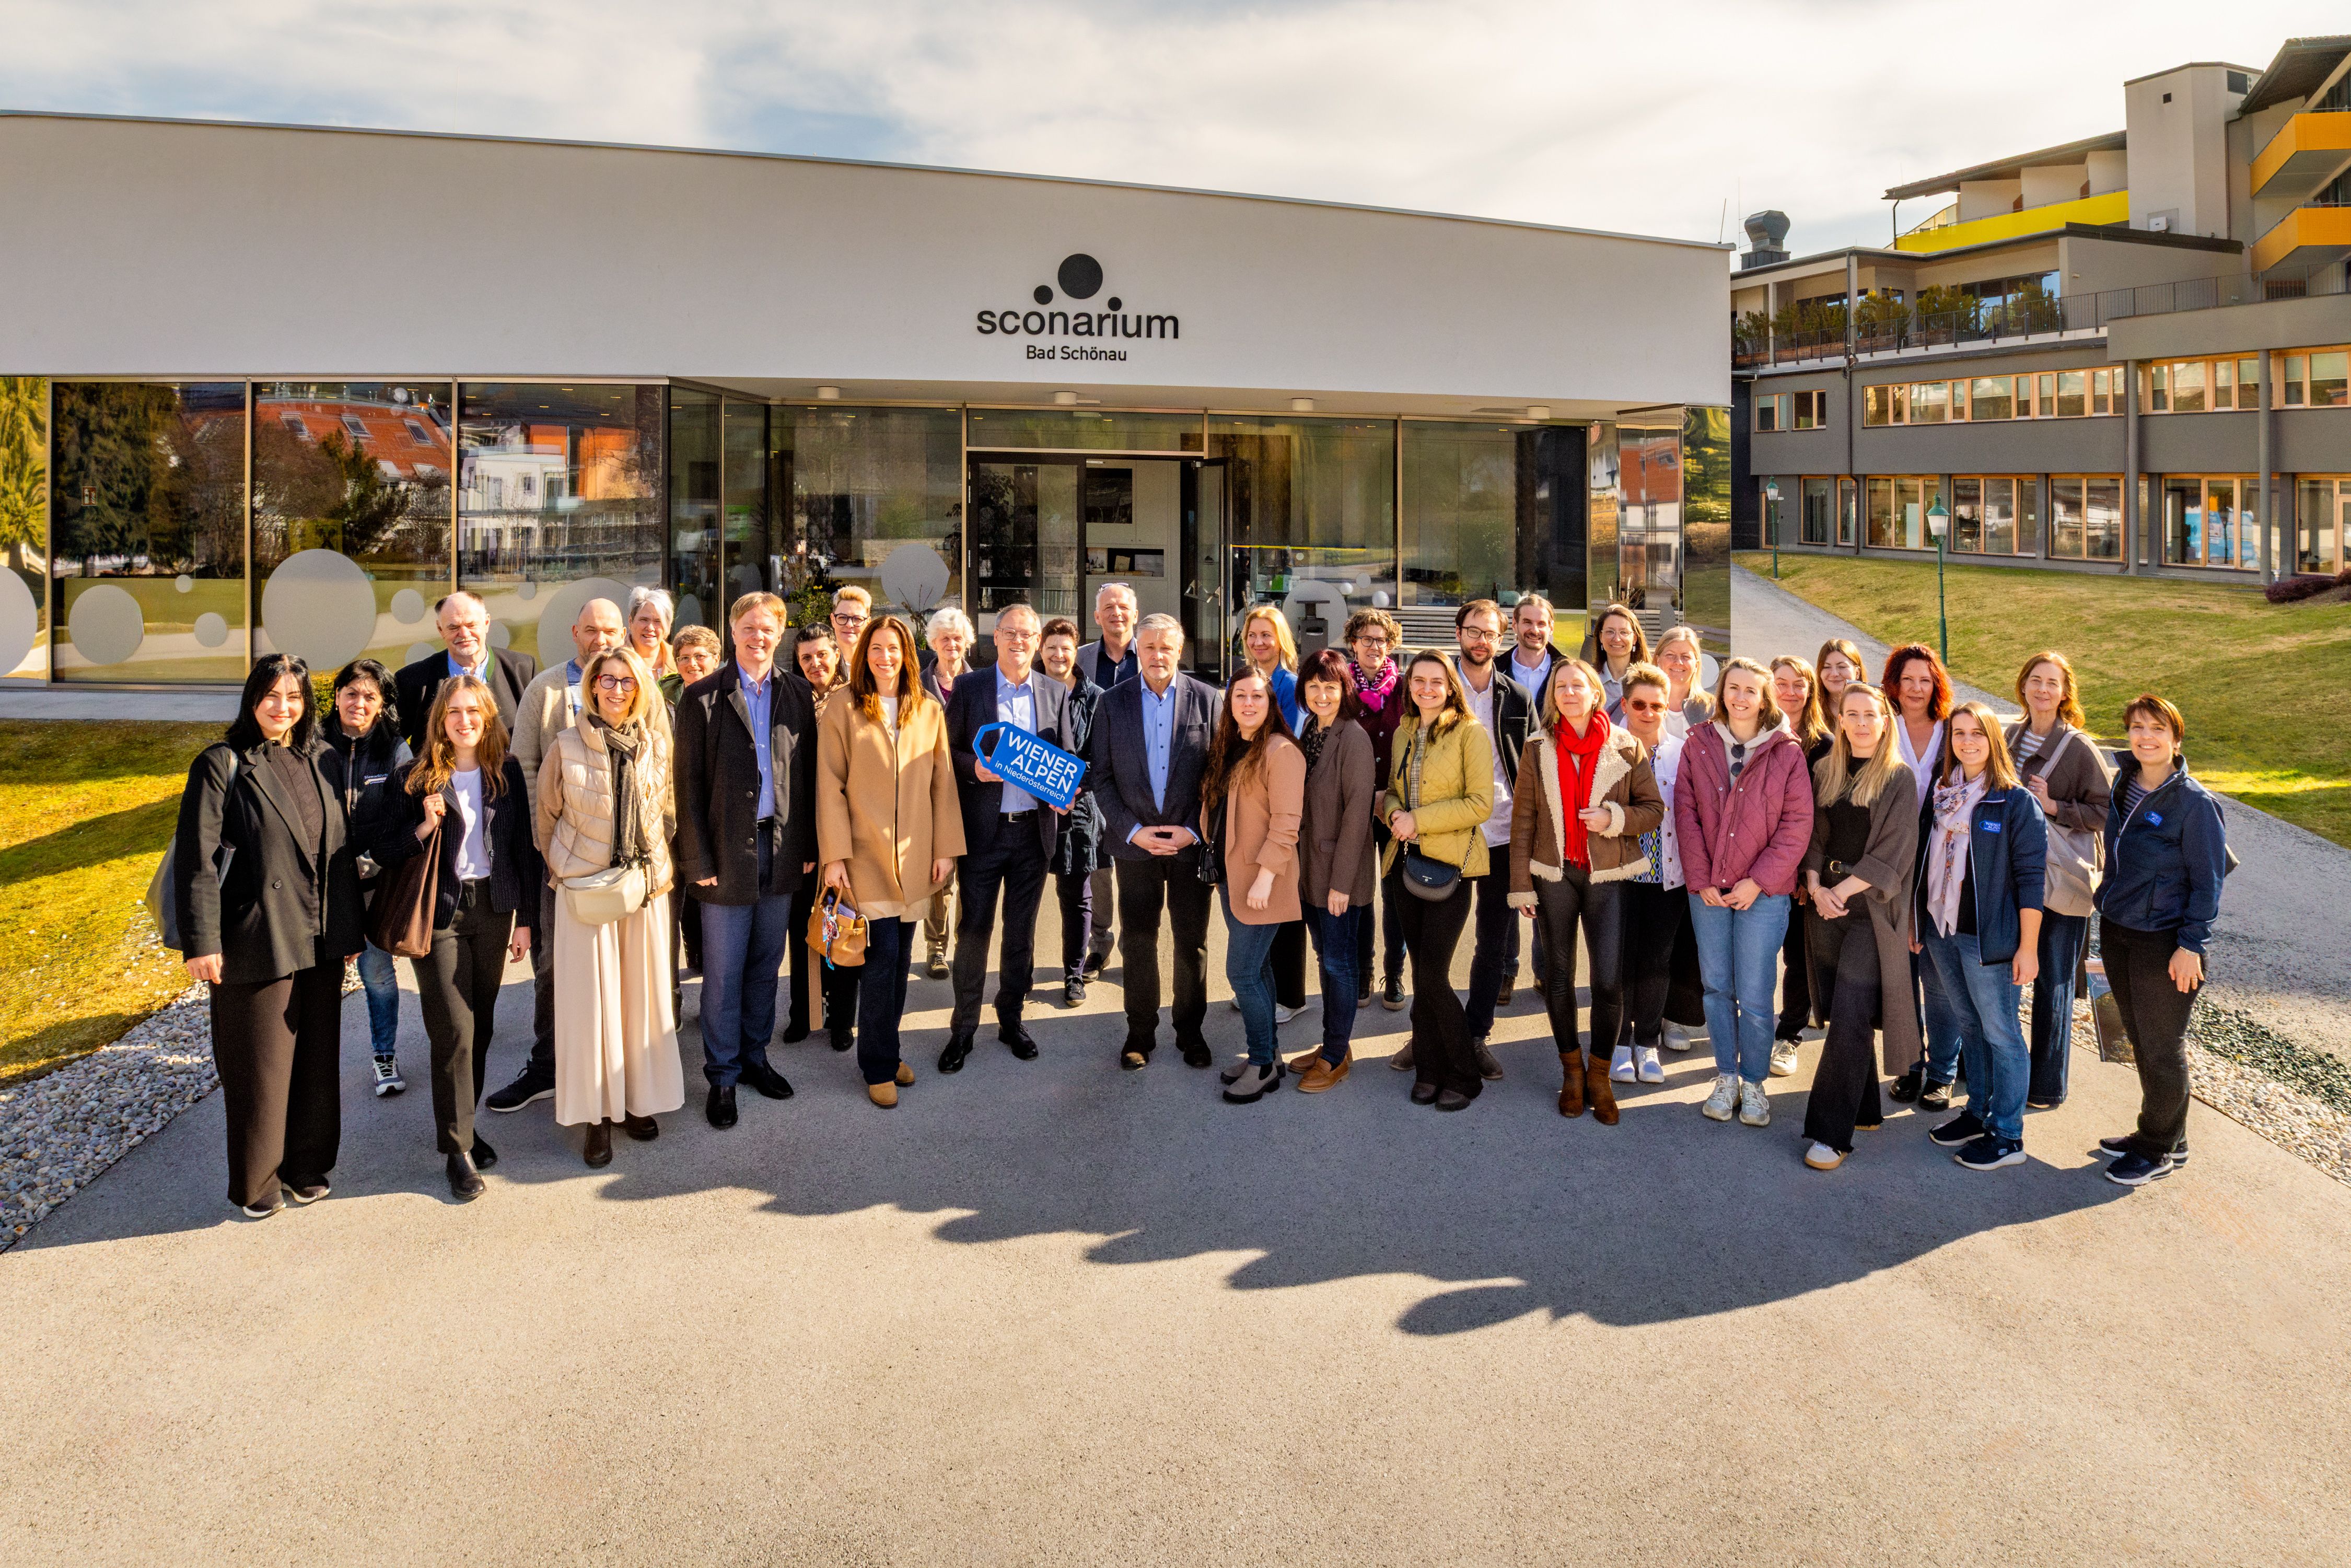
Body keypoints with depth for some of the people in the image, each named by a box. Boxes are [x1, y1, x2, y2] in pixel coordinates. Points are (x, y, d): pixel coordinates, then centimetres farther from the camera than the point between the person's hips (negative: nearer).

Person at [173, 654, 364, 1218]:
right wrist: (201, 941, -16)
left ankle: (307, 1169, 25)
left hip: (319, 943, 5)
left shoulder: (318, 765, 11)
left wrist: (349, 930, 12)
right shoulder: (222, 764, -5)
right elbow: (197, 858, -10)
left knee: (318, 1060, 11)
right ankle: (257, 1185, 18)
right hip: (256, 942, -5)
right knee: (260, 1067, 3)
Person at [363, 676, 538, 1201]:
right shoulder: (414, 778, -3)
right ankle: (458, 1148, 2)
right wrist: (424, 827, -19)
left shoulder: (507, 773, 5)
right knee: (454, 1031, -7)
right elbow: (380, 849, -2)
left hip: (494, 911, 3)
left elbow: (524, 847, 8)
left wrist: (525, 918, 6)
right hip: (439, 913, -3)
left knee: (481, 1026, 9)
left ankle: (462, 1123, 27)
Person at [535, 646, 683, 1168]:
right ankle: (596, 1115, 10)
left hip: (646, 887, 2)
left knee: (643, 995, 8)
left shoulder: (656, 744, 2)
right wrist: (563, 867, 8)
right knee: (590, 999, 1)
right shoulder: (566, 747, -4)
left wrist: (656, 862, 9)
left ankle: (639, 1101, 22)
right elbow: (544, 813, 6)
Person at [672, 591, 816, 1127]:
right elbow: (689, 785, -5)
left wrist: (808, 846, 2)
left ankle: (754, 1056, 30)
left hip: (781, 849, 3)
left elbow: (807, 775, 7)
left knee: (766, 964, 14)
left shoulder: (797, 693, 6)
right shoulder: (703, 697, -3)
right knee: (723, 973, 4)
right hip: (728, 851, -3)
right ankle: (722, 1077, 16)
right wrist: (697, 860, -9)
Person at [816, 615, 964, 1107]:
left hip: (913, 855, 3)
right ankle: (879, 1066, 6)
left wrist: (946, 847, 2)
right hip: (866, 853, -3)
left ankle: (886, 1051, 24)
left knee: (901, 958, 10)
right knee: (882, 957, -5)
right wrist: (834, 855, -10)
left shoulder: (929, 710, 7)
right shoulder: (843, 709, -2)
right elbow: (829, 785, -5)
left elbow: (943, 781, 7)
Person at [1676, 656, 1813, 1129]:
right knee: (1716, 986, 10)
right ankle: (1726, 1077, 23)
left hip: (1763, 893, -2)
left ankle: (1753, 1082, 16)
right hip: (1708, 889, 2)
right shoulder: (1698, 745, 4)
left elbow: (1797, 824, -4)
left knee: (1754, 995, -1)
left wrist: (1758, 881, -11)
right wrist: (1701, 879, -7)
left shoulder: (1787, 753, -2)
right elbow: (1686, 813, 1)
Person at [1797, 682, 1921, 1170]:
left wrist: (1844, 890, -12)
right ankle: (1863, 1109, 22)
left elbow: (1892, 853, -8)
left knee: (1849, 1018, -10)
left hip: (1871, 907, -5)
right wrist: (1816, 887, -7)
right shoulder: (1824, 773, 11)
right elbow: (1813, 836, 10)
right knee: (1838, 1012, 7)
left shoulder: (1898, 778, -2)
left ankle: (1831, 1132, -8)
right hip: (1826, 904, 5)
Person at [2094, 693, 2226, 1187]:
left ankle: (2160, 1149, 20)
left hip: (2164, 941, -7)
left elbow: (2207, 881, -12)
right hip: (2117, 932, 7)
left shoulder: (2195, 803, -15)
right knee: (2139, 1038, 17)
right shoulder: (2124, 784, 4)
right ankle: (2160, 1133, 33)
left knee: (2162, 1046, 6)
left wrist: (2191, 945, -15)